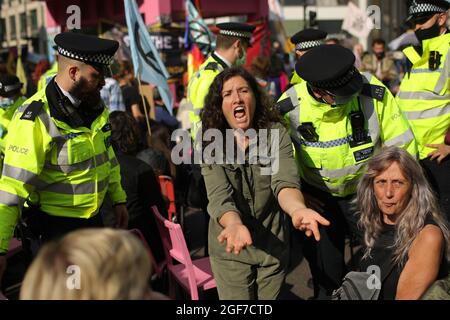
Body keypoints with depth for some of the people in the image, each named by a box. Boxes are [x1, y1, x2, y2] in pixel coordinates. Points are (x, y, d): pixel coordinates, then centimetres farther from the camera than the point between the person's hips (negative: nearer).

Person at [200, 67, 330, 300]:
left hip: (273, 245, 1)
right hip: (231, 249, -1)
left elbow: (284, 182, -26)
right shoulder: (211, 143, -12)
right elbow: (220, 197, -23)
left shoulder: (276, 134, -11)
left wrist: (297, 209, -50)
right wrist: (235, 225, -47)